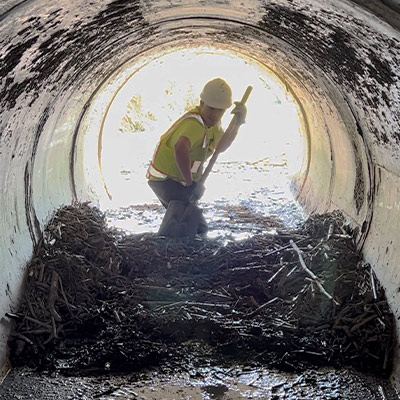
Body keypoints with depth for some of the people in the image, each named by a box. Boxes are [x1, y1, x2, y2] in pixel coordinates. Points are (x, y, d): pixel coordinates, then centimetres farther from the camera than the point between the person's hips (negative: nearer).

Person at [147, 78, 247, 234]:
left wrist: (237, 124, -2)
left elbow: (220, 146, 13)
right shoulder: (195, 124, -31)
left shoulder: (210, 120, 2)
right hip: (165, 180, -10)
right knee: (199, 228, -13)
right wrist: (189, 182, -37)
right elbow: (180, 148, -51)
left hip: (178, 179, 10)